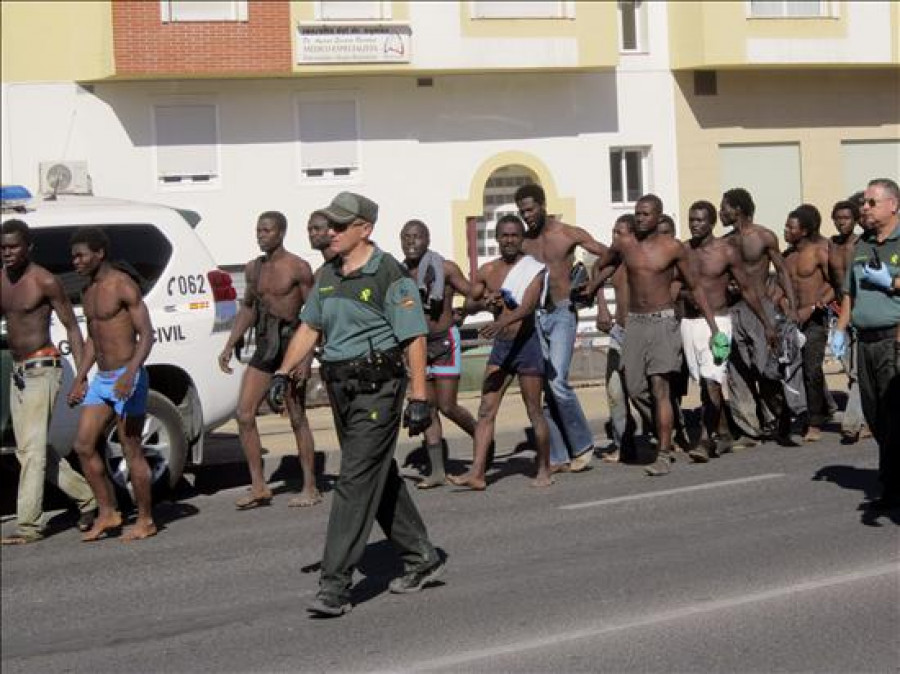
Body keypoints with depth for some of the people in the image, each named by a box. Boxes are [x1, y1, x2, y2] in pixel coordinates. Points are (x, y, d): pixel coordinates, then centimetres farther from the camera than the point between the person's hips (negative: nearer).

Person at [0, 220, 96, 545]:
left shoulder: (45, 282, -12)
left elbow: (72, 328, -9)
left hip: (42, 369, -8)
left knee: (32, 448, -11)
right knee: (28, 449, 11)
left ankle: (28, 524, -8)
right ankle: (88, 497, 23)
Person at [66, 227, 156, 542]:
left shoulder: (123, 286, -12)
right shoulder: (88, 292, 14)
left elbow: (147, 335, -17)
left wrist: (130, 373, -29)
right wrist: (79, 379, 16)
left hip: (127, 377, -8)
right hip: (101, 380, 8)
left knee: (132, 451, -3)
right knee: (83, 445, 3)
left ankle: (145, 520, 8)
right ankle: (107, 513, 13)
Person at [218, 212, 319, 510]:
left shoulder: (298, 268, -8)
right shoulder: (253, 268, 12)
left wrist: (306, 357, -17)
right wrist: (229, 345, 14)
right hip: (264, 346, 6)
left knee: (297, 420, 0)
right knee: (244, 414, -2)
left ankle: (310, 488, 10)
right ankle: (259, 487, 5)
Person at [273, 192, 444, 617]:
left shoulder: (390, 275, -11)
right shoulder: (328, 275, 12)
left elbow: (414, 338, -13)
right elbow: (309, 327, 18)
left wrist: (419, 398, -17)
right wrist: (284, 371, 6)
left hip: (377, 388, -8)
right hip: (340, 389, 8)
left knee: (356, 482, -10)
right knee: (381, 478, 16)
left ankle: (335, 586, -9)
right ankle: (421, 559, 30)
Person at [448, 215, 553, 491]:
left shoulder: (533, 269, -8)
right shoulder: (487, 271, 8)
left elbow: (527, 307, -23)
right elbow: (470, 304, 18)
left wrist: (501, 322, -40)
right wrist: (485, 303, -5)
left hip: (526, 344, -5)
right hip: (500, 345, 5)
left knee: (534, 411, 2)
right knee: (486, 410, -2)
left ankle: (544, 470, 14)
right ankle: (477, 473, -5)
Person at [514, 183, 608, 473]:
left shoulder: (569, 234, -2)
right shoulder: (522, 241, 9)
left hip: (562, 313, -4)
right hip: (534, 316, 5)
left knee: (557, 382, -18)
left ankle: (582, 444, 0)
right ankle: (556, 456, 6)